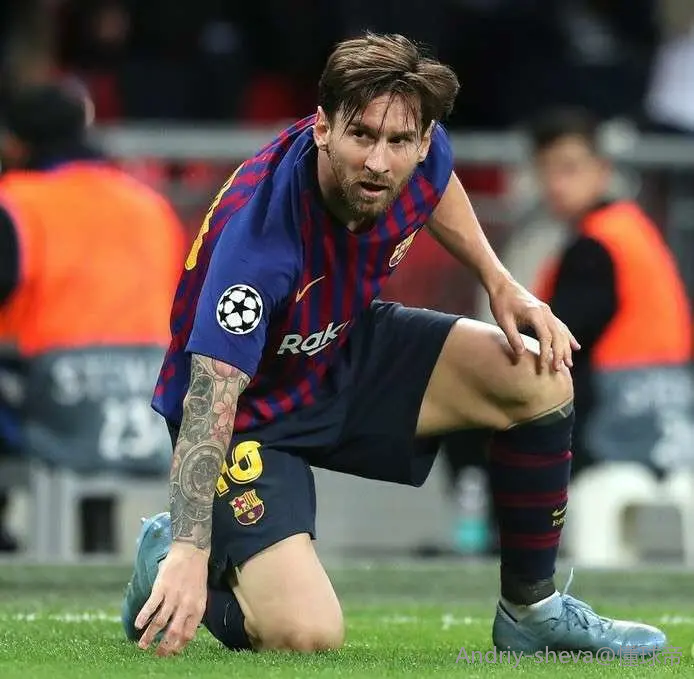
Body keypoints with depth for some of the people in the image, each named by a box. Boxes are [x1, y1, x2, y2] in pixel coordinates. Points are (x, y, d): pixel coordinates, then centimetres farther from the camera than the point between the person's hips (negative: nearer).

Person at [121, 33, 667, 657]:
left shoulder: (416, 149, -17)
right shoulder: (259, 229, -38)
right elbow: (212, 395, -41)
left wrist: (500, 283, 0)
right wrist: (189, 554, -49)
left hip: (347, 354, 7)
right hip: (251, 412, -7)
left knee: (540, 378, -5)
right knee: (308, 633, -25)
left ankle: (532, 609, 13)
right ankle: (165, 560, 7)